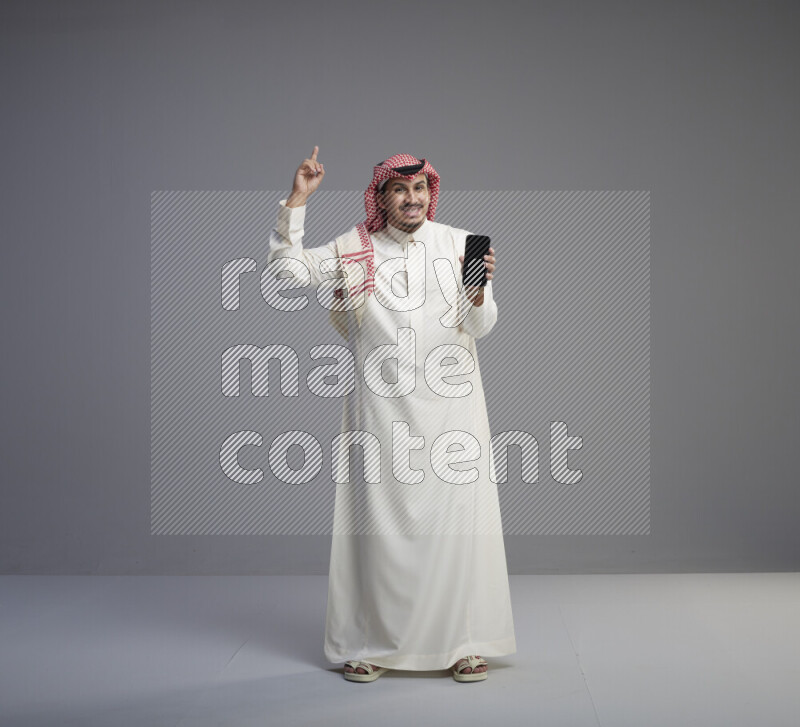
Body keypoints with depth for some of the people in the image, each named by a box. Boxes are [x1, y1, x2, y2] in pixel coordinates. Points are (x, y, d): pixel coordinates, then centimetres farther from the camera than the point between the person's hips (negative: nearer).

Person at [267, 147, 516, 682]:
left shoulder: (462, 244, 7)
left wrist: (479, 290, -20)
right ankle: (372, 644, 11)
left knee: (458, 519, -1)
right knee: (379, 521, 1)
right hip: (382, 408, 0)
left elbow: (480, 326, 1)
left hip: (451, 404, 0)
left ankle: (466, 643, 9)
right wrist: (297, 200, -5)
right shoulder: (354, 250, 7)